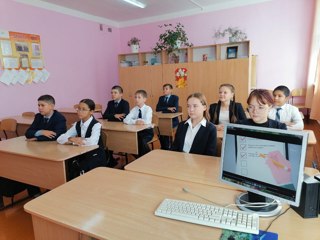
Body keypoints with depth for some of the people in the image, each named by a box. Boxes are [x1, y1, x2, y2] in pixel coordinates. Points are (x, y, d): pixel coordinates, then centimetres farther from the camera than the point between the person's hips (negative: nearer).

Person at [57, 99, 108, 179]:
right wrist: (72, 139, -22)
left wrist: (76, 140, -17)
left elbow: (92, 142, -33)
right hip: (82, 156, 6)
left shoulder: (96, 125, -15)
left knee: (79, 168, -27)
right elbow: (60, 139, -2)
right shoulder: (77, 125, 4)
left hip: (96, 157, -6)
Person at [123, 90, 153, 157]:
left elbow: (147, 121, -28)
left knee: (142, 141, -30)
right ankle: (139, 156, 4)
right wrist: (135, 121, -28)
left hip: (147, 131, -4)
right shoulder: (134, 109, 0)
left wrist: (137, 120, -18)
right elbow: (126, 120, -12)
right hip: (137, 131, 4)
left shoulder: (148, 109, -11)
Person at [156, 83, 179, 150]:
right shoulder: (161, 98, 10)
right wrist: (168, 108, -16)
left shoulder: (175, 98, -3)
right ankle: (163, 147, -6)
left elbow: (175, 109, -18)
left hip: (173, 120, -4)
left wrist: (163, 109, -15)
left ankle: (167, 147, -13)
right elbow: (157, 109, -4)